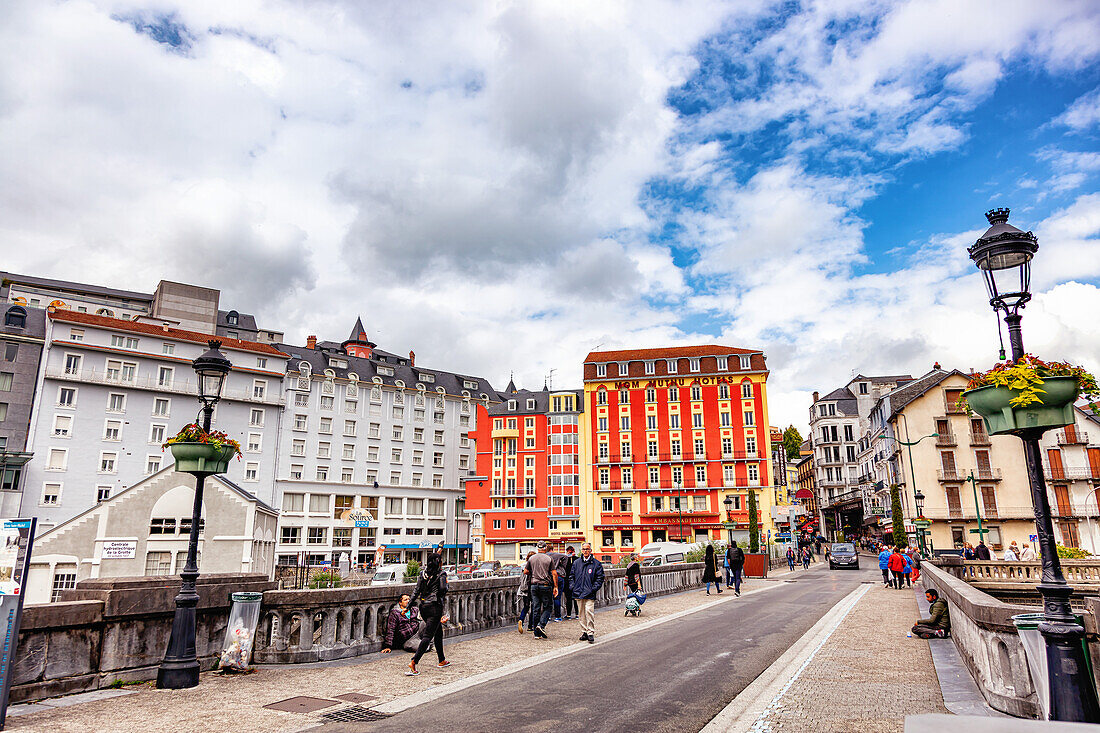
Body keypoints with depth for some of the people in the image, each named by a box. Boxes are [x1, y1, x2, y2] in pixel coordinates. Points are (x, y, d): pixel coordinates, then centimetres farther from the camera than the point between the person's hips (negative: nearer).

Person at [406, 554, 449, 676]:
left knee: (438, 632, 20)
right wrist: (442, 597, 3)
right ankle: (413, 662, -18)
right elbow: (443, 589, -20)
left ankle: (442, 661, 29)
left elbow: (416, 591, 6)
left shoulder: (423, 574, 10)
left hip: (423, 606, 7)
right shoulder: (441, 574, -6)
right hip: (435, 607, -7)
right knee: (428, 636, -7)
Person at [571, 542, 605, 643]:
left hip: (589, 594, -4)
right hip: (578, 593, 4)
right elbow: (572, 576, 19)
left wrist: (593, 589, -8)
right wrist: (572, 586, 5)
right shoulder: (576, 562, 12)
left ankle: (591, 633, -5)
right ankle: (584, 632, 19)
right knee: (582, 614, 9)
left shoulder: (596, 563, 2)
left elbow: (600, 578, 2)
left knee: (589, 612, -13)